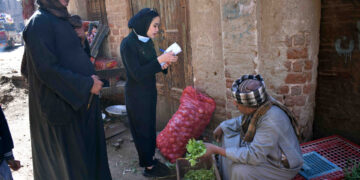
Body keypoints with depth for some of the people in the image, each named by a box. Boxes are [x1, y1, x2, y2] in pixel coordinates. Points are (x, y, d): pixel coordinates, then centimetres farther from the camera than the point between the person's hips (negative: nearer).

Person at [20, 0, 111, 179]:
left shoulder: (59, 20, 12)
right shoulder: (39, 23, -15)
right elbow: (47, 69, -22)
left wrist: (90, 79, 6)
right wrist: (87, 84, -18)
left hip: (79, 100, 9)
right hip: (61, 103, -9)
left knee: (87, 147, 18)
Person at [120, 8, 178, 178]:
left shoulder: (147, 41, 5)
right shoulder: (128, 44, -19)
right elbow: (137, 74, -24)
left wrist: (165, 63, -7)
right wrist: (160, 60, -26)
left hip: (150, 92, 8)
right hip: (137, 95, -8)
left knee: (150, 127, 16)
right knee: (143, 129, 5)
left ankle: (150, 159, 31)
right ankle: (148, 167, 21)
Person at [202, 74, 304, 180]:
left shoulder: (271, 121, -37)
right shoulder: (259, 103, -12)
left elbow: (254, 156, -35)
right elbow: (244, 120, 11)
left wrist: (216, 150, -32)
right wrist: (222, 126, 1)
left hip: (282, 166, -8)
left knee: (240, 171, -28)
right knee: (229, 137, 7)